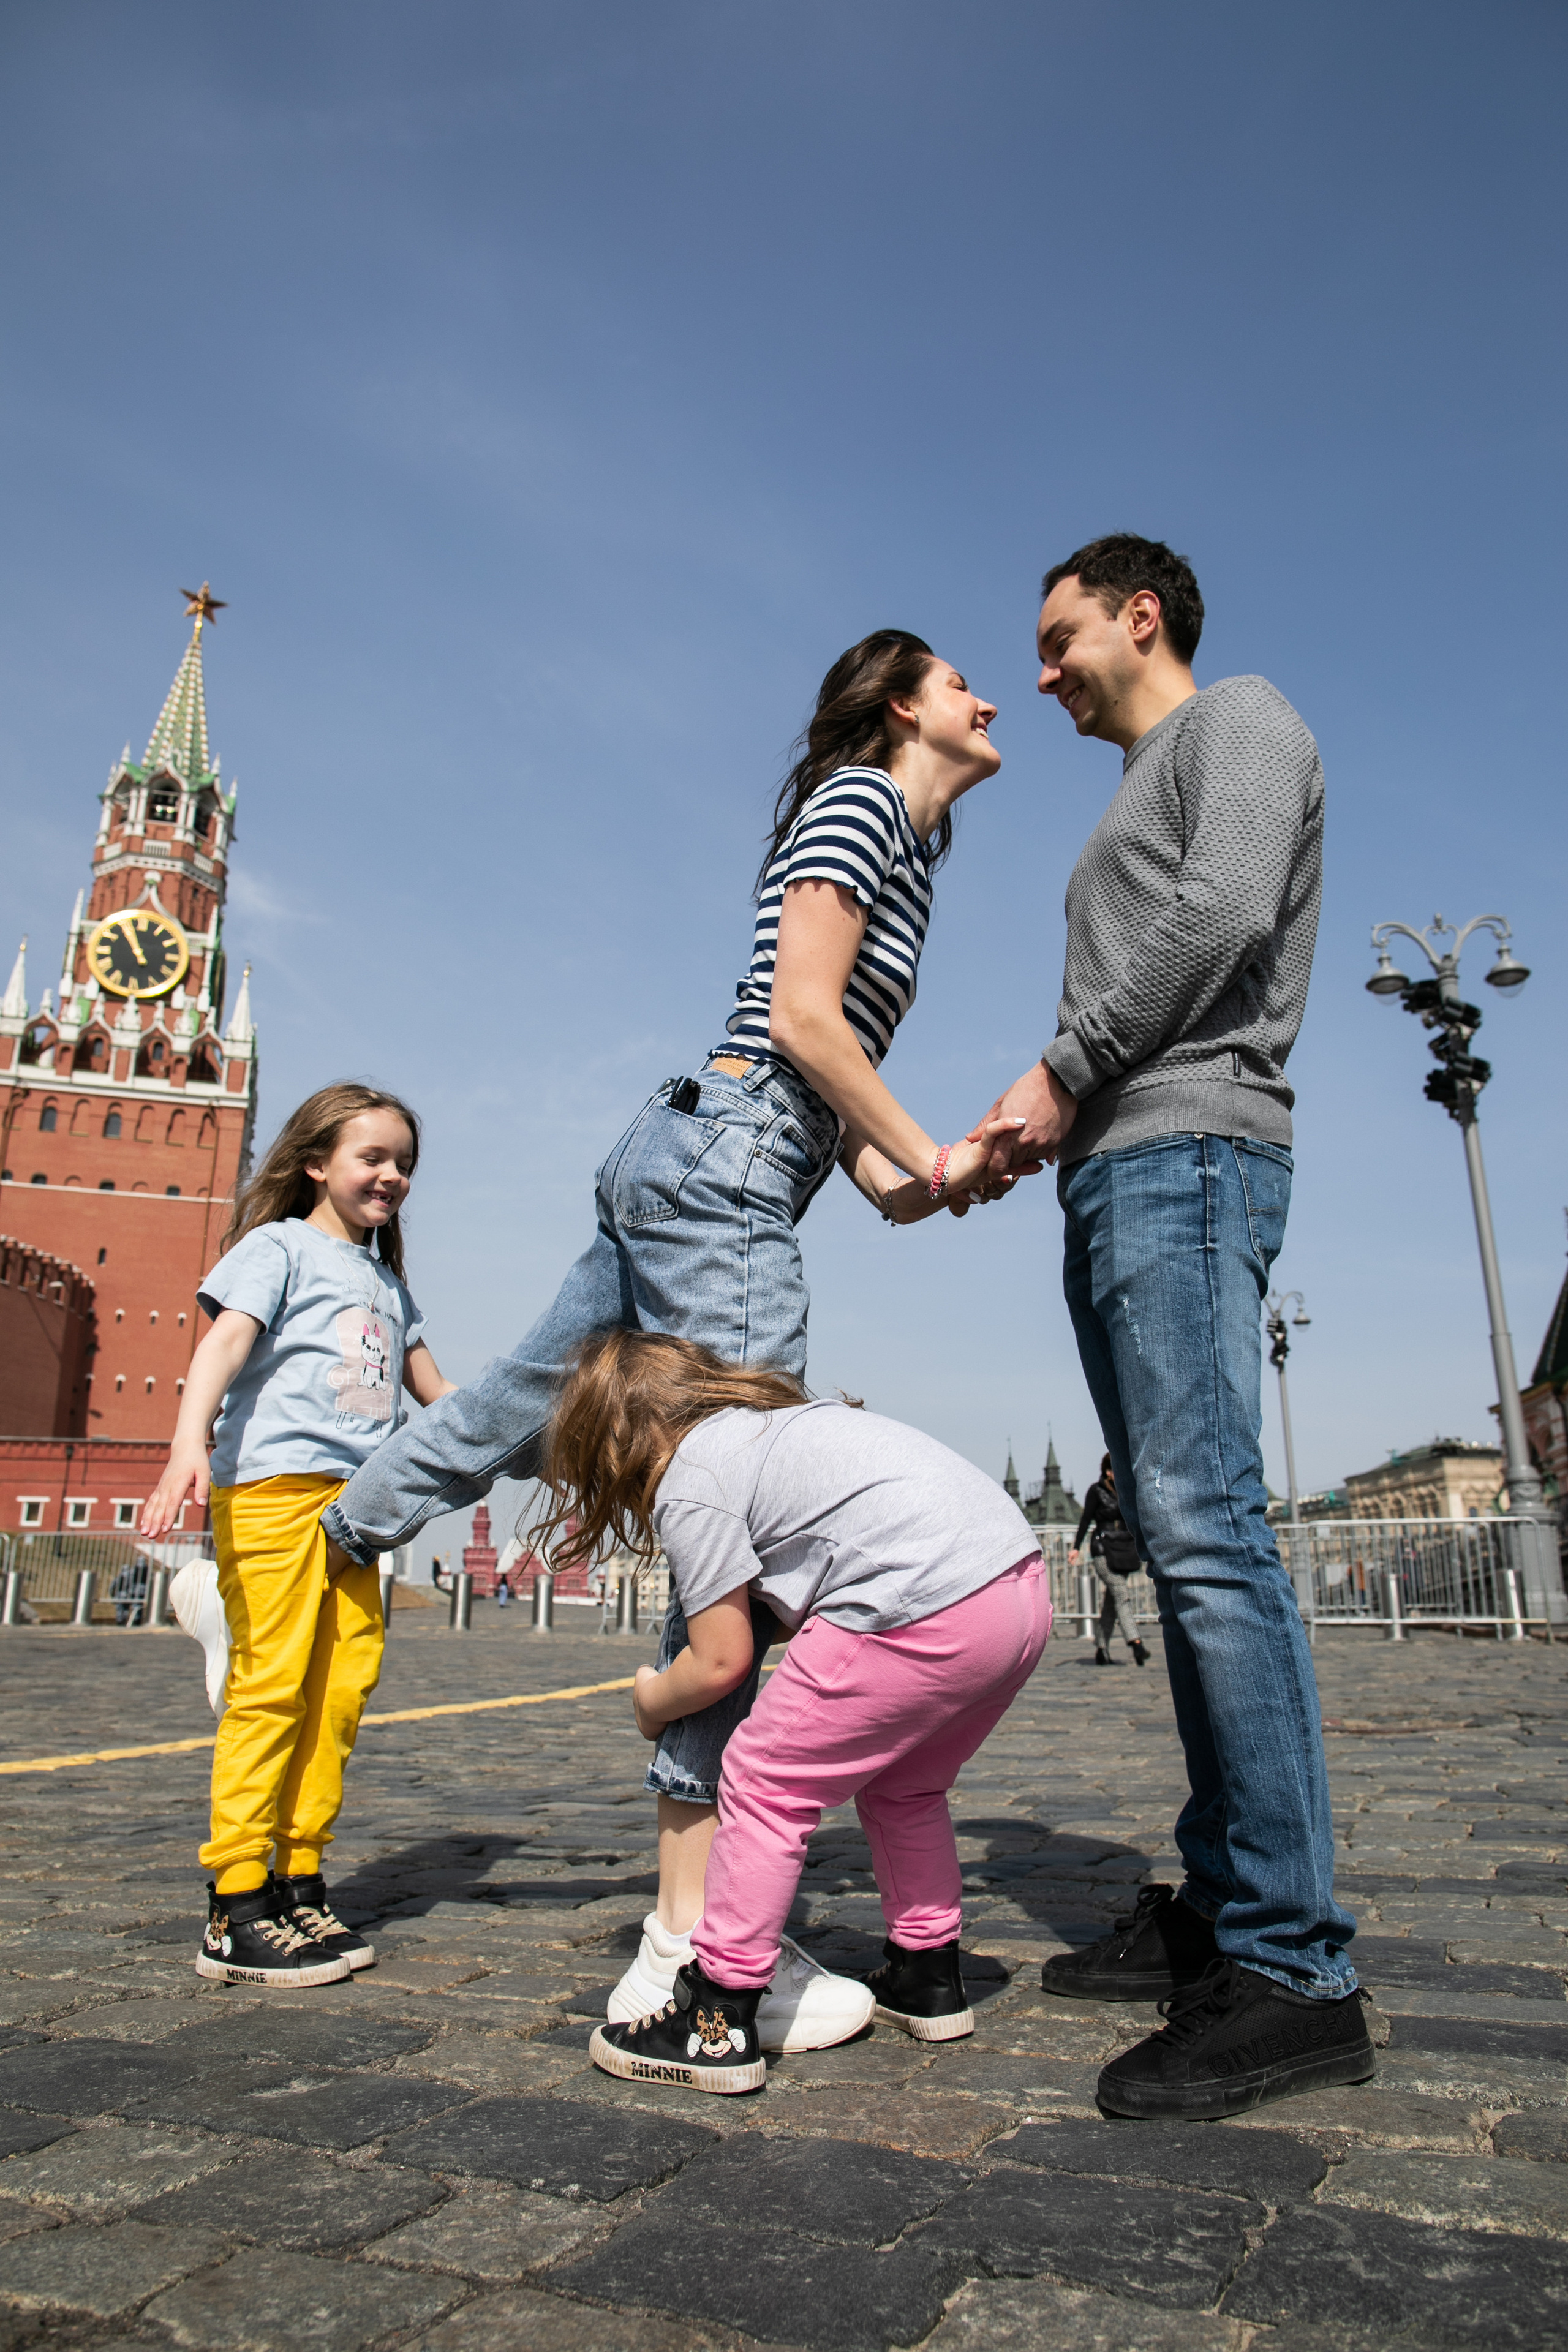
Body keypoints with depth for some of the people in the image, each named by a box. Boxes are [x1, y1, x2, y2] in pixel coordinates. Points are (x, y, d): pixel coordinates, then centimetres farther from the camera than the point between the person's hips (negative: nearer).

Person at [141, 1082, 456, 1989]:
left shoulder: (388, 1280, 24)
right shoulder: (279, 1246, 3)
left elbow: (432, 1386, 30)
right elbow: (224, 1343, -12)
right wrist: (189, 1443, -27)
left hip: (356, 1499, 7)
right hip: (274, 1484, -7)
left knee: (343, 1688, 4)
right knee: (270, 1684, -7)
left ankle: (300, 1883, 15)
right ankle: (236, 1911, 1)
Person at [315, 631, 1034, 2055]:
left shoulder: (910, 845, 25)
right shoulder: (857, 801, -3)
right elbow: (801, 1018, -14)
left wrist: (888, 1184, 6)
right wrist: (930, 1159, -7)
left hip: (681, 1166, 10)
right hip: (726, 1164, -10)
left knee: (524, 1407, 21)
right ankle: (688, 1943, -4)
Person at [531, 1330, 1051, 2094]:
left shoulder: (686, 1483, 2)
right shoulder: (787, 1411, 27)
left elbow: (722, 1661, 5)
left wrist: (651, 1701, 25)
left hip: (928, 1609, -9)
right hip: (1026, 1583, 10)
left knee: (766, 1783, 7)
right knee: (901, 1786, 28)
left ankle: (716, 2023, 14)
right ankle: (929, 1979, 39)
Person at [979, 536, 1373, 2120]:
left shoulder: (1239, 721, 8)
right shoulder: (1134, 807, 32)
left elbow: (1225, 910, -12)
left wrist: (1062, 1067, -9)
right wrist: (1022, 1130, 10)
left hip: (1186, 1155, -9)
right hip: (1111, 1176, 9)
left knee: (1207, 1528, -17)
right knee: (1177, 1537, 4)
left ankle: (1294, 1969, -13)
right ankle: (1218, 1902, 9)